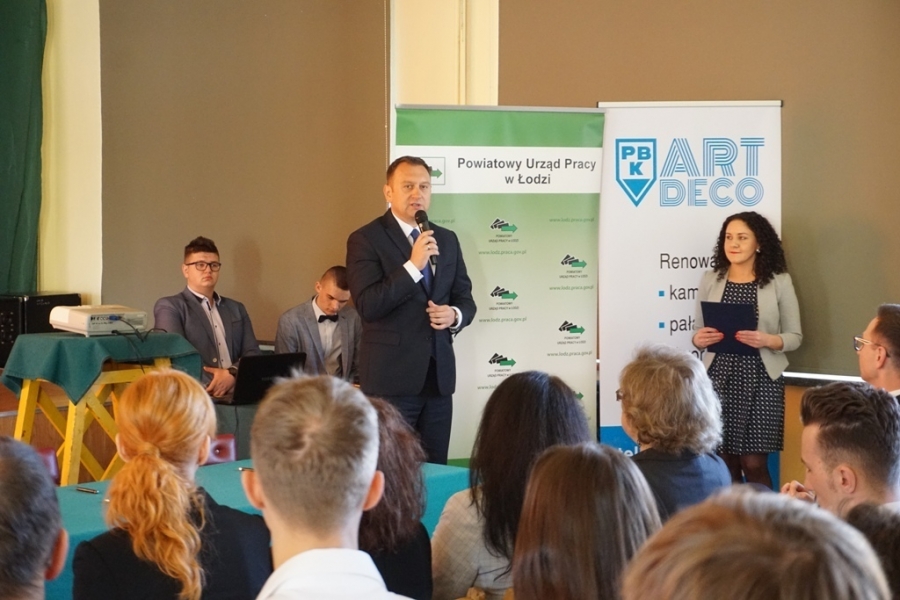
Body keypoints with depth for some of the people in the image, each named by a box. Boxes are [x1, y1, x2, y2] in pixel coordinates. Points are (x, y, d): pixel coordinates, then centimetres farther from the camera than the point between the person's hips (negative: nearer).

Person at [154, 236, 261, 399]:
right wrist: (210, 385, -16)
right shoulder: (170, 307, 9)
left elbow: (252, 353, 13)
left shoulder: (236, 309, 25)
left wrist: (233, 374, -7)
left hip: (238, 393, 4)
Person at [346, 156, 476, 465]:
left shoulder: (447, 240, 13)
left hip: (438, 373, 6)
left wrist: (455, 315, -6)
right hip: (391, 375, -6)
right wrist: (412, 265, -22)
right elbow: (368, 306, -16)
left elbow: (465, 298, 17)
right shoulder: (366, 239, -5)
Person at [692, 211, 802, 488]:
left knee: (754, 465, -3)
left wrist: (767, 341, -17)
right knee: (724, 465, 4)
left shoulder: (779, 281, 0)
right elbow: (699, 332, 13)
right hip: (719, 379, 2)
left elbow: (795, 336, 2)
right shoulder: (711, 279, 6)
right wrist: (699, 340, -10)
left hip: (760, 381, -2)